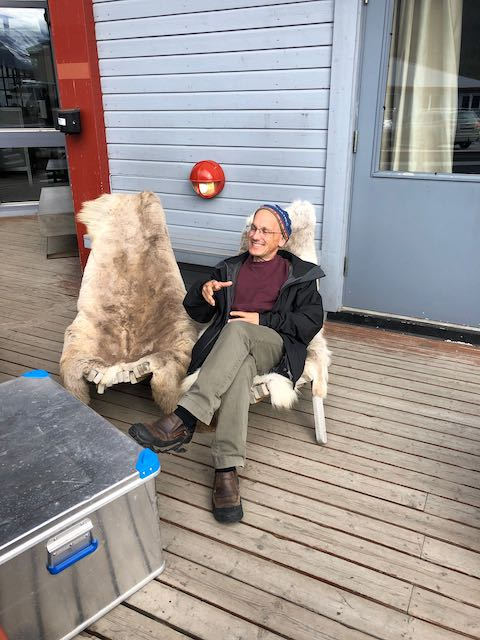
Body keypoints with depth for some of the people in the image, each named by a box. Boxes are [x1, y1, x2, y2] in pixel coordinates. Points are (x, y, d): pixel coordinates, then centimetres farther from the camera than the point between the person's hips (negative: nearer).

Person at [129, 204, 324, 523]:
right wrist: (204, 291, -1)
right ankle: (227, 469, -46)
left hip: (275, 346, -2)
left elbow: (311, 321, 4)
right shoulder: (230, 268, 27)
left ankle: (182, 422, -46)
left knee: (237, 330, -38)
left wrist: (262, 320, -7)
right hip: (229, 346, 2)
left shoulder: (299, 274, 18)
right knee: (240, 366, -38)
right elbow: (195, 312, 23)